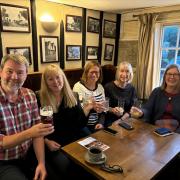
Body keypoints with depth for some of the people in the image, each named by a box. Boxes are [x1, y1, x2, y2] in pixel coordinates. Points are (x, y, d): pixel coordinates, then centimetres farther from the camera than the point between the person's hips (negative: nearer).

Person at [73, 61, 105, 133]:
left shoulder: (100, 87, 7)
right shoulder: (78, 86, -10)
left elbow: (103, 108, 10)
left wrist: (101, 123, -5)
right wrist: (91, 107, -36)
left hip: (96, 124, 5)